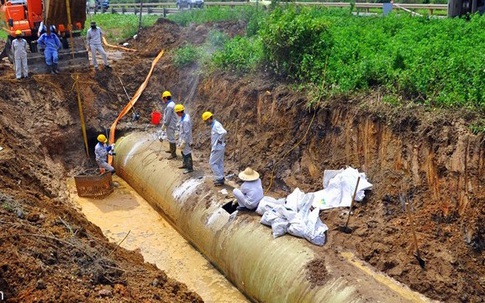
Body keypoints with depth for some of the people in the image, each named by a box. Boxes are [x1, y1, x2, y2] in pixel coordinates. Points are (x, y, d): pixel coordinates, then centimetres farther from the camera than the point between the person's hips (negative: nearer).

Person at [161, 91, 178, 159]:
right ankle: (171, 150, 38)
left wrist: (164, 126, -17)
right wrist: (163, 122, 23)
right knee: (170, 138, 23)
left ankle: (173, 154, 1)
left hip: (170, 125, -10)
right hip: (170, 125, 10)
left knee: (171, 139, -4)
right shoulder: (171, 104, 9)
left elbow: (168, 118, -24)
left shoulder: (169, 106, -24)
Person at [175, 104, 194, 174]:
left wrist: (183, 143, -22)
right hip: (183, 138, 10)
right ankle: (185, 164, 43)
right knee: (183, 152, 25)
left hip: (186, 140, -10)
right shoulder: (186, 115, -1)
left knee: (187, 154, 6)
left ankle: (190, 168, 20)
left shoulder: (185, 121, -31)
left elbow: (186, 133, -27)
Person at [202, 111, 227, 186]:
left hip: (218, 148, -10)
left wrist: (220, 140, -22)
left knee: (212, 163, -3)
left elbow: (224, 132, -36)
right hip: (218, 147, 10)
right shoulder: (214, 125, 11)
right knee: (219, 163, 15)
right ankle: (220, 179, 23)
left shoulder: (216, 125, -21)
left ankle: (219, 179, 1)